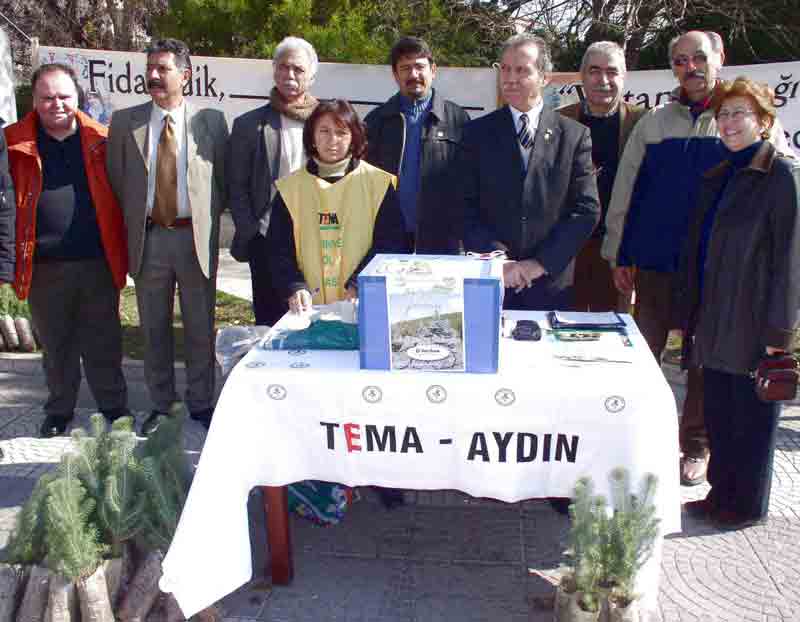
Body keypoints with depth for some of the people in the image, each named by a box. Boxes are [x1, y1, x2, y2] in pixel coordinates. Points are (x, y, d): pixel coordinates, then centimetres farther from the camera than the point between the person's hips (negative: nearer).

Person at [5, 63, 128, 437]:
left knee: (103, 342, 10)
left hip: (97, 262, 0)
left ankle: (114, 408, 24)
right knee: (56, 345, 14)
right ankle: (59, 411, 29)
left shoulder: (100, 140, 2)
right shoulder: (15, 143, 1)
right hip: (44, 266, 1)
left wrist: (124, 249, 0)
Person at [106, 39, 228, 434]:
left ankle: (201, 404, 23)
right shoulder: (124, 121, 3)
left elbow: (224, 180, 5)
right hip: (149, 238, 2)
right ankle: (161, 405, 25)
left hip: (196, 237, -1)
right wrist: (131, 223, 2)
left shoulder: (210, 121, 0)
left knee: (200, 327, 8)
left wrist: (207, 221, -1)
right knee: (154, 328, 11)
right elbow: (115, 179, 7)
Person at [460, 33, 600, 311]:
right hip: (488, 282, 0)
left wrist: (541, 263, -10)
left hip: (551, 283, 0)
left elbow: (587, 210, -2)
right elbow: (466, 207, -2)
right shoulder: (477, 132, 3)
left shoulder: (575, 135, 2)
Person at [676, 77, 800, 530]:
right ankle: (722, 493, 30)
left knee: (752, 418, 6)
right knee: (719, 415, 15)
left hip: (754, 324, -7)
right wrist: (690, 317, 13)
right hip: (715, 324, 7)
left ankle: (748, 505, 21)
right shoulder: (717, 178, 14)